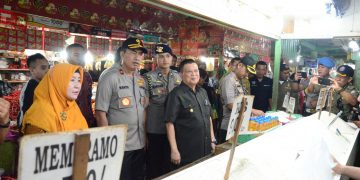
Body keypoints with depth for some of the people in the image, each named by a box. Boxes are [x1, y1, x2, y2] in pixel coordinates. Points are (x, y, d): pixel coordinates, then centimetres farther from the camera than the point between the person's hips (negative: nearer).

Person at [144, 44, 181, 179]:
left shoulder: (178, 77, 6)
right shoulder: (149, 78, -6)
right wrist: (144, 132, -7)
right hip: (155, 130, -4)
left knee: (170, 163, 16)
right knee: (154, 164, 10)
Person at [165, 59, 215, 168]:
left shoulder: (203, 92, 10)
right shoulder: (176, 95, -11)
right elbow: (170, 123, -14)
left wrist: (212, 139, 13)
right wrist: (174, 150, -18)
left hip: (206, 149, 7)